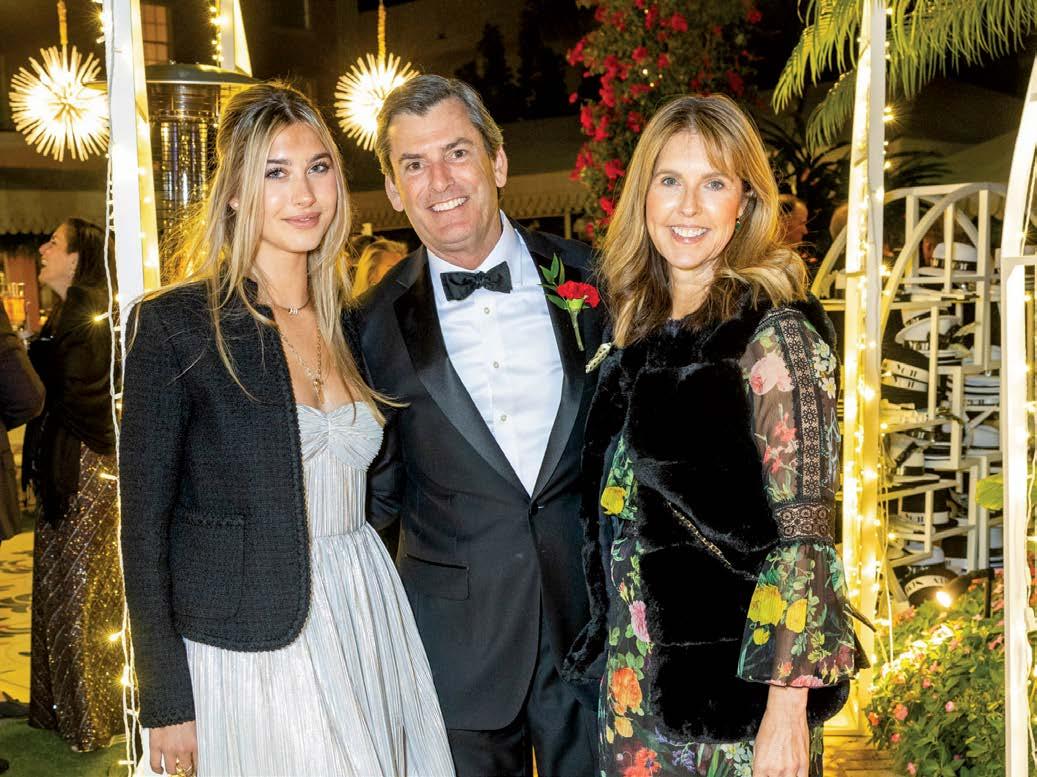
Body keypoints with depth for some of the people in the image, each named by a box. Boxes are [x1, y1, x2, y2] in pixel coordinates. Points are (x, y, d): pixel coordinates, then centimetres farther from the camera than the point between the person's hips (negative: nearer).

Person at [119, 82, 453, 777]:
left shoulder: (349, 324, 7)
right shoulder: (174, 324, -10)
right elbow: (145, 526, -9)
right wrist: (167, 706, -10)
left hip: (367, 625, 5)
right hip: (243, 644, -5)